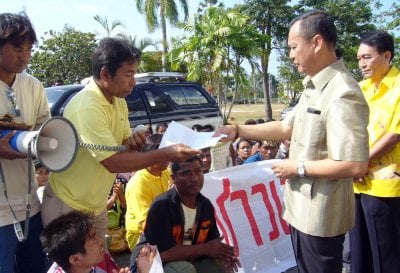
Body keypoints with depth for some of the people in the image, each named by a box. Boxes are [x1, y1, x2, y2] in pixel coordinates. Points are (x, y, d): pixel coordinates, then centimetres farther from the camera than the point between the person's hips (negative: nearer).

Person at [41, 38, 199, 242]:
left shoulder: (117, 101, 0)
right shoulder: (86, 108, -28)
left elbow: (124, 143, 10)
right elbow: (113, 163, -27)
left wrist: (133, 140, -14)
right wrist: (166, 154, -27)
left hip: (97, 205, 8)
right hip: (69, 206, -8)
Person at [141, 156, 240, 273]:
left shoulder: (206, 205, -2)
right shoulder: (161, 206, -24)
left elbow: (213, 239, 7)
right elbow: (162, 253, -30)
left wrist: (222, 254, -18)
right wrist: (205, 249, -23)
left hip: (192, 262, 6)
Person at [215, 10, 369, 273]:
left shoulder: (343, 94, -25)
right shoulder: (313, 88, 8)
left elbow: (355, 165, -30)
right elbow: (286, 127, 16)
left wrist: (299, 168, -20)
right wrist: (238, 130, 10)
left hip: (321, 214, -10)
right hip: (303, 208, 10)